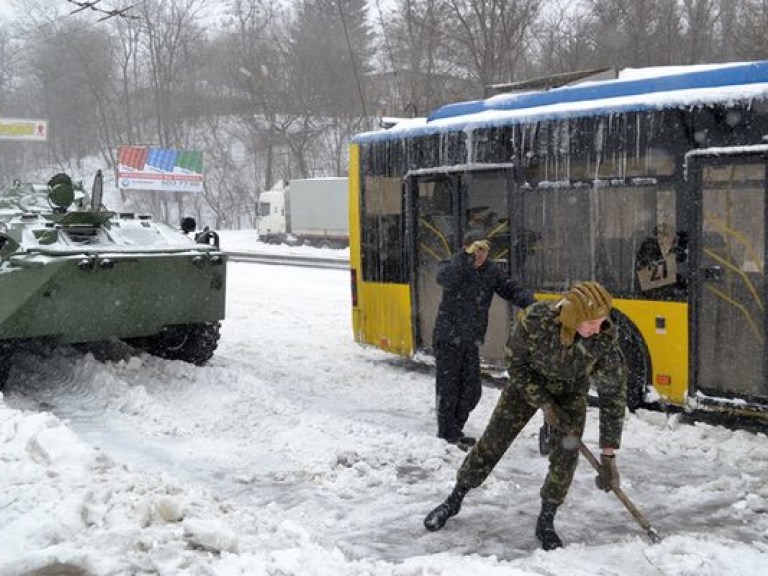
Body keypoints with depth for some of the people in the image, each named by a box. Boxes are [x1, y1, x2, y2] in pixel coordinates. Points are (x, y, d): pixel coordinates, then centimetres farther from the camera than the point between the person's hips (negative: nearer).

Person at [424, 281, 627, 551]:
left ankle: (545, 523, 10)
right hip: (528, 380, -1)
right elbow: (516, 362, -18)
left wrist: (608, 454, -23)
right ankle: (454, 500, 21)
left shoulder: (605, 339, -33)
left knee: (567, 452, -10)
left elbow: (614, 395, -24)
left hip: (572, 389, 1)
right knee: (492, 441, 1)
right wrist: (544, 404, -21)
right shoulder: (534, 320, -37)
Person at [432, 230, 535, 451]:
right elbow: (445, 278, -36)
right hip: (448, 339, -5)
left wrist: (529, 302, -24)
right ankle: (447, 435, 14)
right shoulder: (452, 265, -14)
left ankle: (454, 430, 28)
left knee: (472, 390, 9)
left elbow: (511, 288, -4)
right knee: (448, 388, 0)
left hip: (471, 341, 5)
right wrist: (467, 259, -49)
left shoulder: (491, 271, 2)